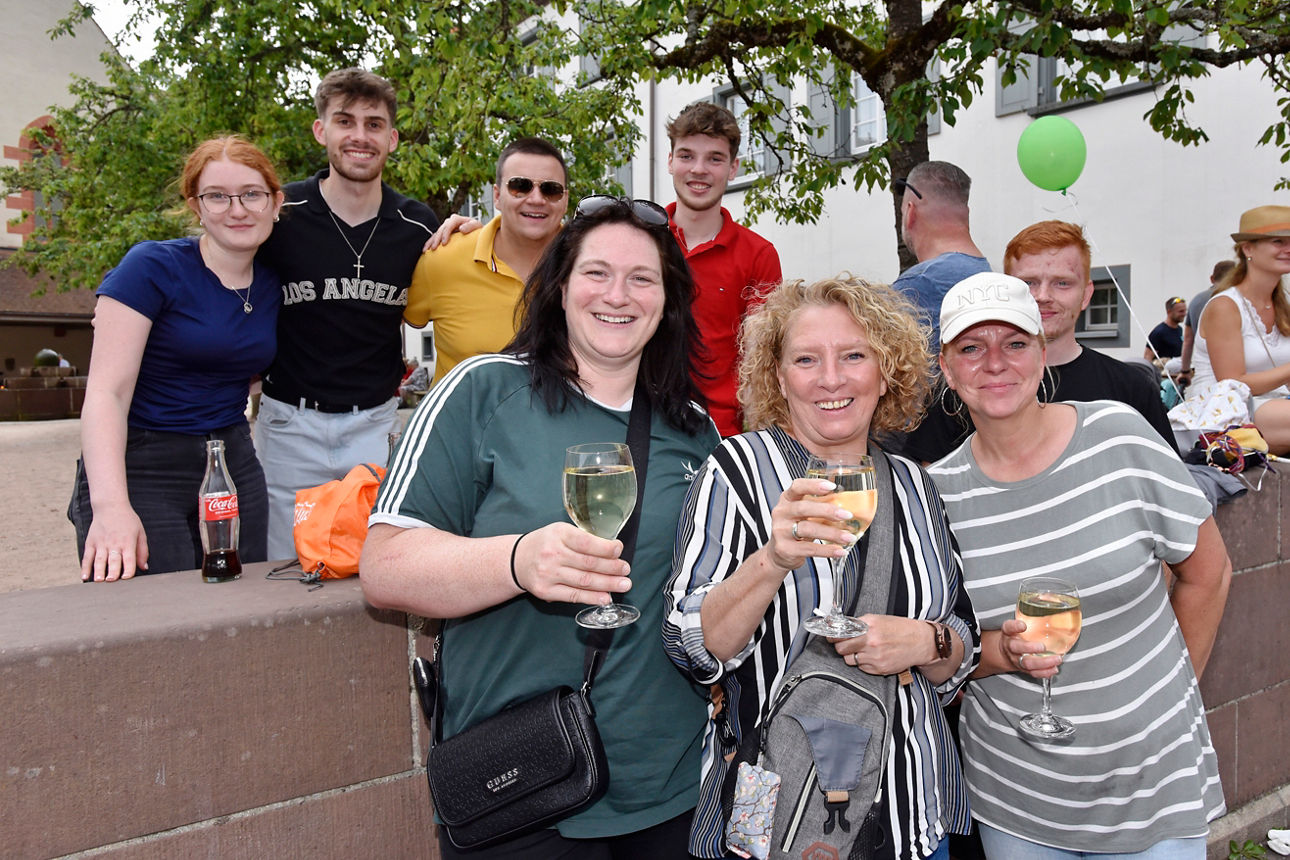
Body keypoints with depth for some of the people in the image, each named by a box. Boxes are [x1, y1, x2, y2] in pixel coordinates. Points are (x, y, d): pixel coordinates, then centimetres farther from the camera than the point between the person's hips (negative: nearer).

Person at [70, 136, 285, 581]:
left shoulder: (273, 286, 8)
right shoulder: (152, 267, -8)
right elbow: (106, 393, -15)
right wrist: (111, 505, -28)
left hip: (234, 466, 5)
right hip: (140, 469, -5)